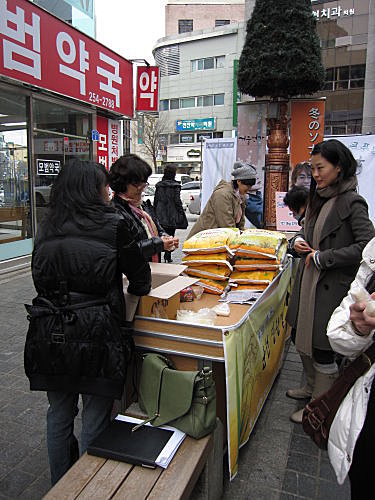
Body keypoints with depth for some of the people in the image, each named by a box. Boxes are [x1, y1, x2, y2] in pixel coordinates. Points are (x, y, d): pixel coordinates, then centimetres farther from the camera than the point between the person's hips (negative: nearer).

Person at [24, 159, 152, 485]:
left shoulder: (46, 230, 5)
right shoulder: (112, 225, -9)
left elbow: (41, 278, 15)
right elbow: (140, 275, 0)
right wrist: (138, 290, 21)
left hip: (49, 335, 5)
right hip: (95, 335, -5)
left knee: (59, 414, 21)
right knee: (95, 418, 12)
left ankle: (59, 486, 41)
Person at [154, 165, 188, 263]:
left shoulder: (159, 185, 6)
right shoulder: (175, 186, -7)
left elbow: (155, 201, 9)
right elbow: (177, 201, -10)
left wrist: (155, 213, 16)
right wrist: (181, 214, -4)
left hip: (160, 216, 3)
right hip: (172, 216, -3)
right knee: (170, 236, 7)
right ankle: (168, 256, 6)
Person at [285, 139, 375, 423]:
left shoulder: (351, 202, -15)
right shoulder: (319, 199, 10)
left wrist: (323, 258, -19)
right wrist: (299, 240, 0)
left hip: (332, 287, -8)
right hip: (309, 282, 8)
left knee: (322, 350, 4)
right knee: (302, 340, 20)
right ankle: (313, 387, 43)